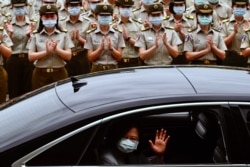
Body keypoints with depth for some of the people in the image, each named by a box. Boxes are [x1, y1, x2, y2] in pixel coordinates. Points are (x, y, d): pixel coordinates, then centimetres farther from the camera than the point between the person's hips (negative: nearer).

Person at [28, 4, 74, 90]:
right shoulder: (35, 36, 4)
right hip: (40, 74, 0)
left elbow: (68, 56, -1)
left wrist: (56, 49, -17)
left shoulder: (64, 35, 4)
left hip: (59, 73, 0)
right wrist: (46, 52, -17)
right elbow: (30, 57, -3)